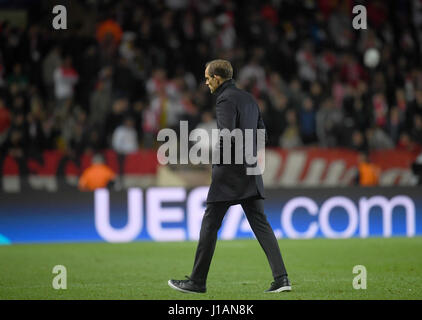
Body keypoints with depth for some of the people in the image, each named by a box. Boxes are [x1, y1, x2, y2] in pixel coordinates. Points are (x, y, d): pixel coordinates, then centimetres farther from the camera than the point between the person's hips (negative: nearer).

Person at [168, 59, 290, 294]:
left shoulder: (225, 100, -11)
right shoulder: (248, 98, 16)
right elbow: (261, 132, 19)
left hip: (229, 171, -8)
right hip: (250, 171, 8)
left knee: (210, 224, 1)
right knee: (260, 224, 4)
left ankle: (197, 281, 6)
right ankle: (281, 278, -7)